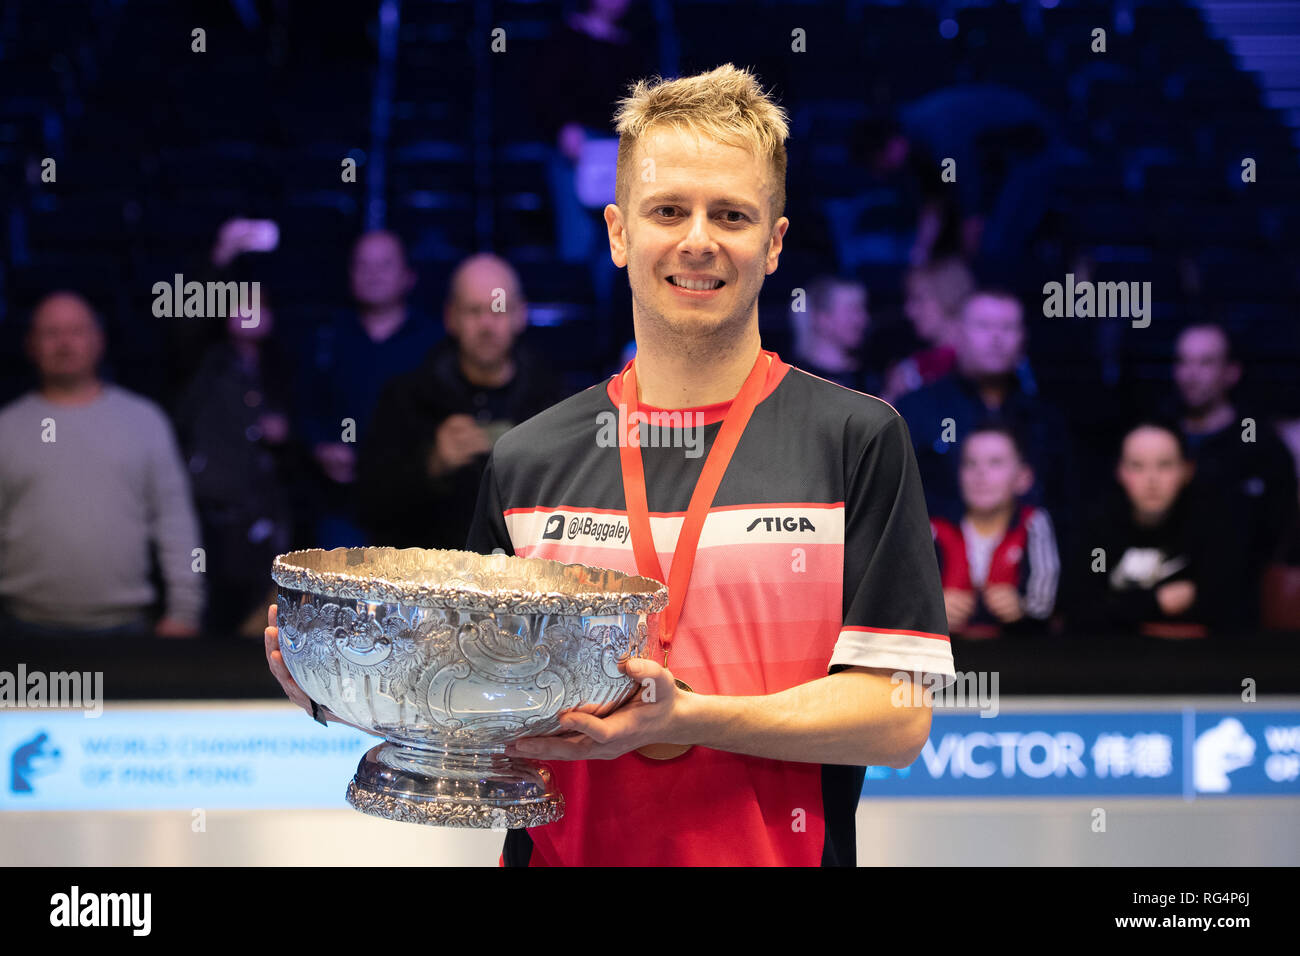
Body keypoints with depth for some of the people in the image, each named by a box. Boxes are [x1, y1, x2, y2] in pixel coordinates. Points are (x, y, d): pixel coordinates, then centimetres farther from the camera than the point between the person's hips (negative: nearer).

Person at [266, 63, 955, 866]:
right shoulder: (528, 461, 4)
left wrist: (687, 717, -21)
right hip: (561, 853, 3)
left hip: (774, 853, -2)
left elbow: (897, 718, -10)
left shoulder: (857, 438, -5)